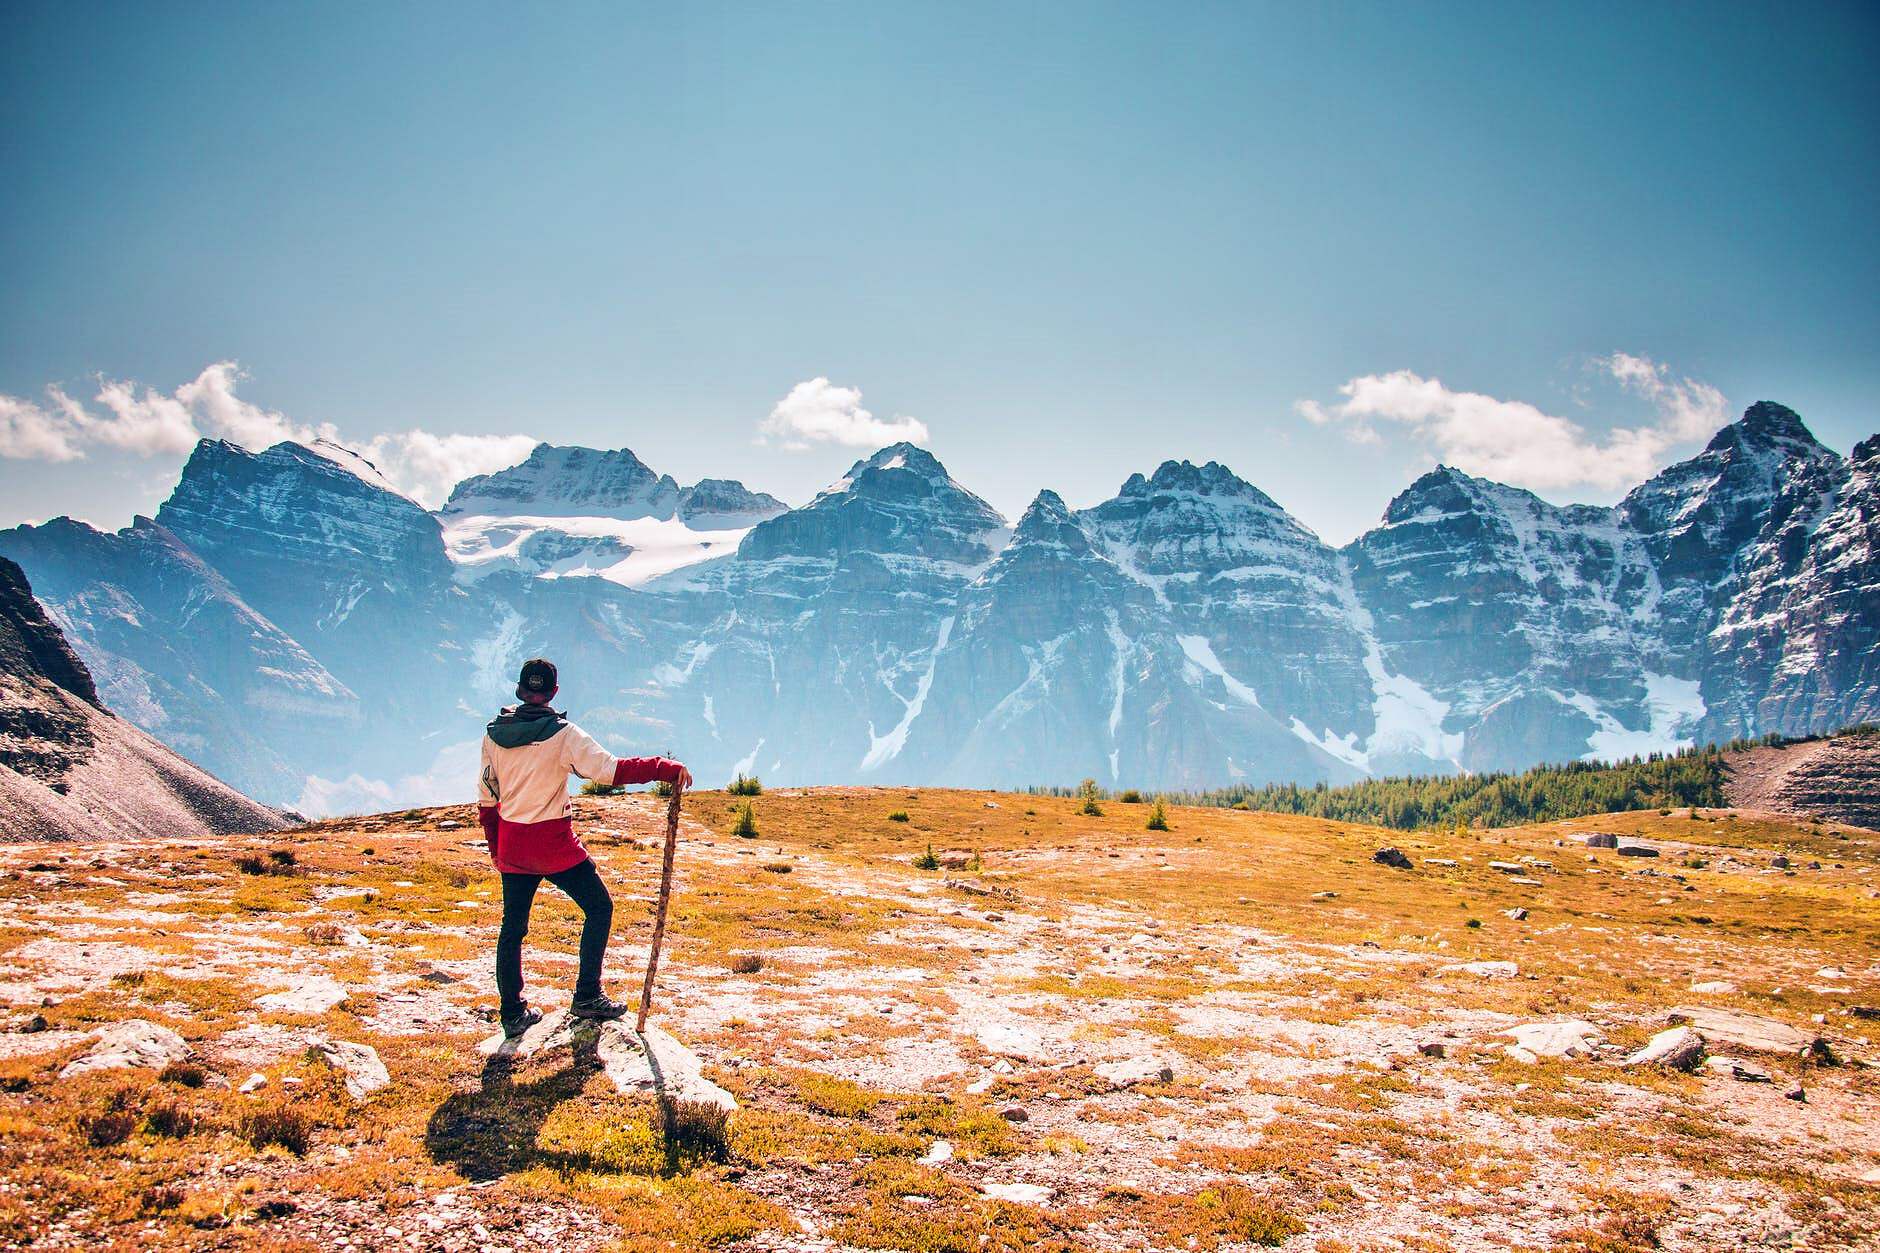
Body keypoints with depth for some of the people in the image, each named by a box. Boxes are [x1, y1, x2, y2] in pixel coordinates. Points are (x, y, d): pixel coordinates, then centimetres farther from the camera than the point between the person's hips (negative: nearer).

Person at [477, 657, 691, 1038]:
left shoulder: (493, 734, 3)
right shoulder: (562, 733, -13)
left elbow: (486, 796, 10)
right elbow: (611, 769, -21)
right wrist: (666, 769, -15)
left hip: (511, 845, 5)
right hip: (554, 843, -5)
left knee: (512, 926, 14)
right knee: (599, 907, 11)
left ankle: (513, 1014, 20)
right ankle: (587, 996, 9)